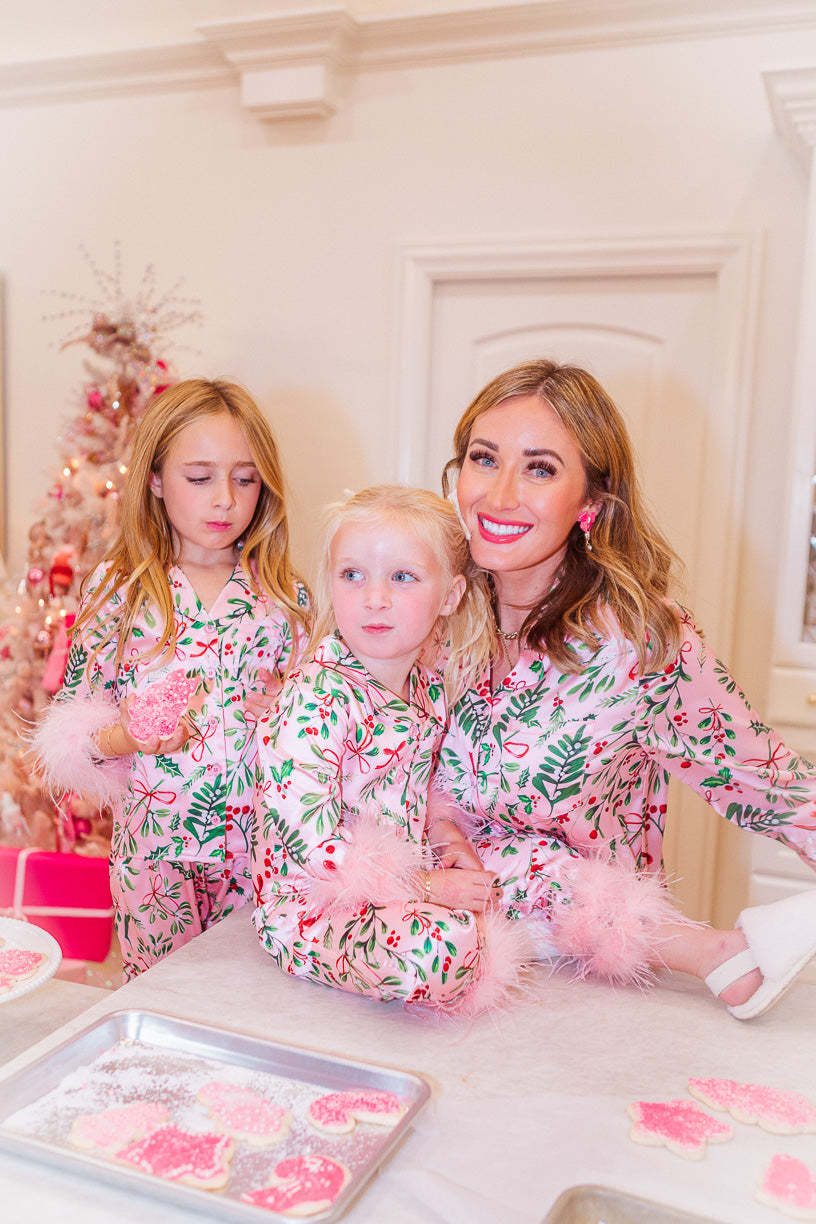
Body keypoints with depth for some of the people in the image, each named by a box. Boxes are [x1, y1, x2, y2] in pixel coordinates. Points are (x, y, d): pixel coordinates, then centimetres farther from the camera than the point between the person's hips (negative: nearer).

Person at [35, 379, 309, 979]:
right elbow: (72, 716, 0)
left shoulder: (285, 595, 0)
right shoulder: (116, 588, -4)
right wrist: (120, 738, -18)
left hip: (261, 847, 1)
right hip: (155, 845, -1)